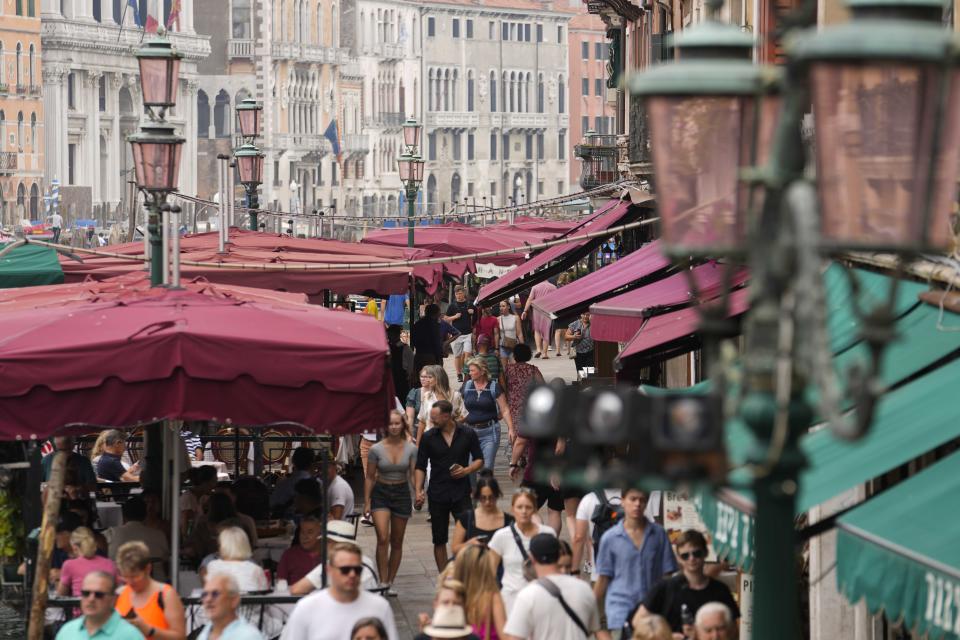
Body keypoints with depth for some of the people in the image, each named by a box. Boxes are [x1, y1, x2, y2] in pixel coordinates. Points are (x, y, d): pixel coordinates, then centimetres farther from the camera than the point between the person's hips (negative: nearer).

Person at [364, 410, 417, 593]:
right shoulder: (376, 449, -5)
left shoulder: (411, 449, -2)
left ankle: (390, 582, 17)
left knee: (397, 542, 8)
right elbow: (370, 477, 2)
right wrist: (366, 502, -1)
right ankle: (383, 582, -14)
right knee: (382, 538, -18)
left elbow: (413, 475, -1)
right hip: (381, 493, -2)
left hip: (402, 493, 2)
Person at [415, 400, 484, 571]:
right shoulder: (428, 438, 2)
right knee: (439, 540, 6)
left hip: (461, 493, -1)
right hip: (438, 495, 1)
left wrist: (466, 470, -12)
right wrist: (419, 491, -6)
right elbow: (420, 467, 6)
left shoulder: (468, 434, 1)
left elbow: (479, 460, 8)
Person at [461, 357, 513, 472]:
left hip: (489, 432, -3)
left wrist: (510, 429, -12)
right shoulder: (466, 386, 7)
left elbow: (505, 411, -3)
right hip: (470, 431, 3)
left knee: (487, 468, -6)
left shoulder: (494, 387, -2)